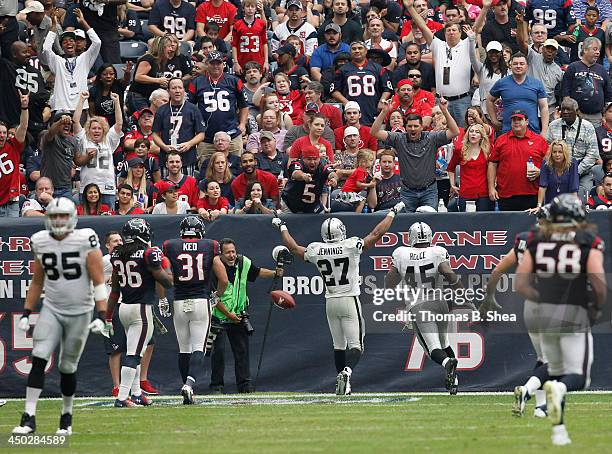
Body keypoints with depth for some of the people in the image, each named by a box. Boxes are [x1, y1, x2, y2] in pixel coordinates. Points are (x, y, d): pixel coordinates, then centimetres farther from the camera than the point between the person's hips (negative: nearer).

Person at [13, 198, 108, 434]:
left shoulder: (85, 240, -11)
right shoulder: (40, 242, 2)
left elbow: (98, 281, -11)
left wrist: (101, 315, -18)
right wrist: (26, 314, 11)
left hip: (79, 312, -3)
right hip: (51, 309, 3)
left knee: (68, 367, 4)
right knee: (39, 359, -14)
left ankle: (66, 417, 25)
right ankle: (29, 418, -17)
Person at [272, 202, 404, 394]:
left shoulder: (316, 250, -2)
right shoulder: (351, 246, -12)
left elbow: (294, 247, 15)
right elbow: (377, 233, -6)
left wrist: (282, 227, 31)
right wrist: (392, 213, 6)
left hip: (330, 302, 4)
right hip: (350, 300, -4)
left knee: (338, 345, 16)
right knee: (356, 345, -5)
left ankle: (342, 384, 17)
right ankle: (347, 371, -32)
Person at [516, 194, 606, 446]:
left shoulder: (537, 241, 3)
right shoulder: (589, 242, -5)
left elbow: (521, 284, 1)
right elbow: (599, 284, -12)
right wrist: (598, 307, 6)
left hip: (543, 312, 4)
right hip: (574, 314, -4)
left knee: (556, 371, 20)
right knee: (579, 377, 4)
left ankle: (558, 430, 4)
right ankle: (559, 388, -31)